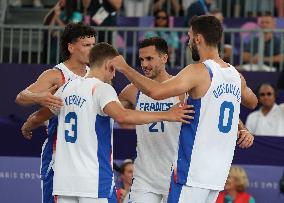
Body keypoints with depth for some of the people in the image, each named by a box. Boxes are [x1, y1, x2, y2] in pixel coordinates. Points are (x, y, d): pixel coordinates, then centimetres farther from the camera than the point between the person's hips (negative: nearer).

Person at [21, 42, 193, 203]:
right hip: (94, 180, -7)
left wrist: (26, 128, 49)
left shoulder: (67, 88, 13)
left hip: (64, 180, 7)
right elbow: (122, 116, -28)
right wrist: (165, 116, -26)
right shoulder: (102, 88, -9)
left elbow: (39, 117, 26)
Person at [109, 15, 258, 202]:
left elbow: (156, 91, -28)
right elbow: (252, 102, 32)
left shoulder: (199, 71, -14)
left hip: (193, 172, -8)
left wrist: (125, 68, -16)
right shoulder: (235, 76, 10)